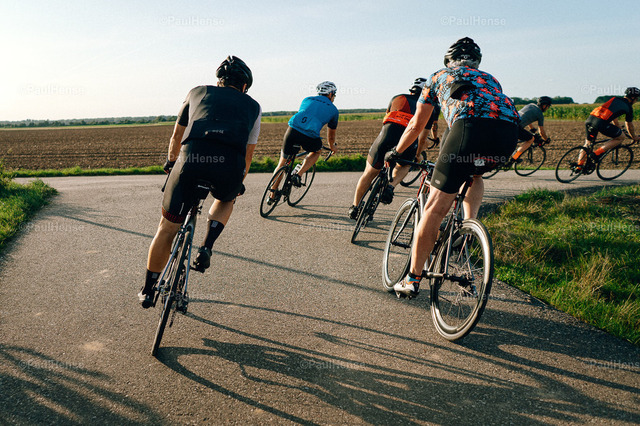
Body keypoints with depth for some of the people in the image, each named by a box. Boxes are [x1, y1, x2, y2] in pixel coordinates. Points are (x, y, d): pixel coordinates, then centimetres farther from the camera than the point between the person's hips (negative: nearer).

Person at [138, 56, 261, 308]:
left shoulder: (198, 92, 30)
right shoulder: (252, 106, 28)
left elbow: (176, 137, 40)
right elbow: (248, 154, 32)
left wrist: (171, 162, 58)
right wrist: (238, 183, 49)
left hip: (191, 157, 1)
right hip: (229, 163, 0)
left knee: (168, 227, 17)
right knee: (226, 200, 36)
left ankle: (148, 290, 30)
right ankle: (206, 248, 14)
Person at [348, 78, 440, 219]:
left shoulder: (397, 98, 28)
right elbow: (423, 140, 27)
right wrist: (415, 156, 44)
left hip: (387, 137, 0)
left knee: (369, 173, 20)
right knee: (403, 167, 33)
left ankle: (355, 207, 29)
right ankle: (391, 185, 4)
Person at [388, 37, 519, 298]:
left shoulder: (439, 76, 31)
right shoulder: (490, 79, 39)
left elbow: (416, 125, 36)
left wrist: (395, 153, 50)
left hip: (471, 125, -4)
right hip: (509, 132, 4)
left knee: (435, 208, 2)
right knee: (475, 174, 37)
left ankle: (413, 280, 9)